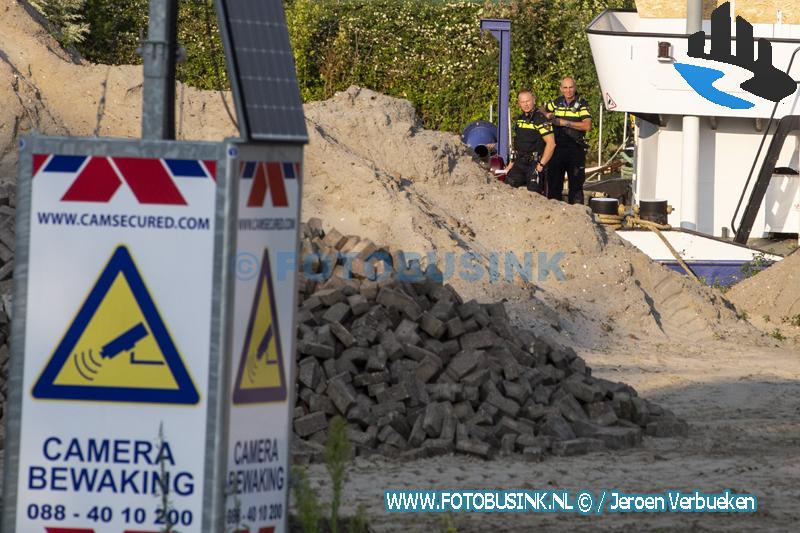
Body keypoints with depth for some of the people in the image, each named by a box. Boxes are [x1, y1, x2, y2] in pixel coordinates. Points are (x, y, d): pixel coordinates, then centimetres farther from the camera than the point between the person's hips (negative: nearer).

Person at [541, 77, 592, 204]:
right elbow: (542, 109, 30)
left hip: (575, 149, -4)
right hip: (558, 148, 4)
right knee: (554, 183, 8)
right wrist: (547, 115, 5)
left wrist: (565, 122, -16)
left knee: (576, 184, -1)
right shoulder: (557, 103, 10)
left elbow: (587, 126, -17)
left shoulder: (581, 104, -4)